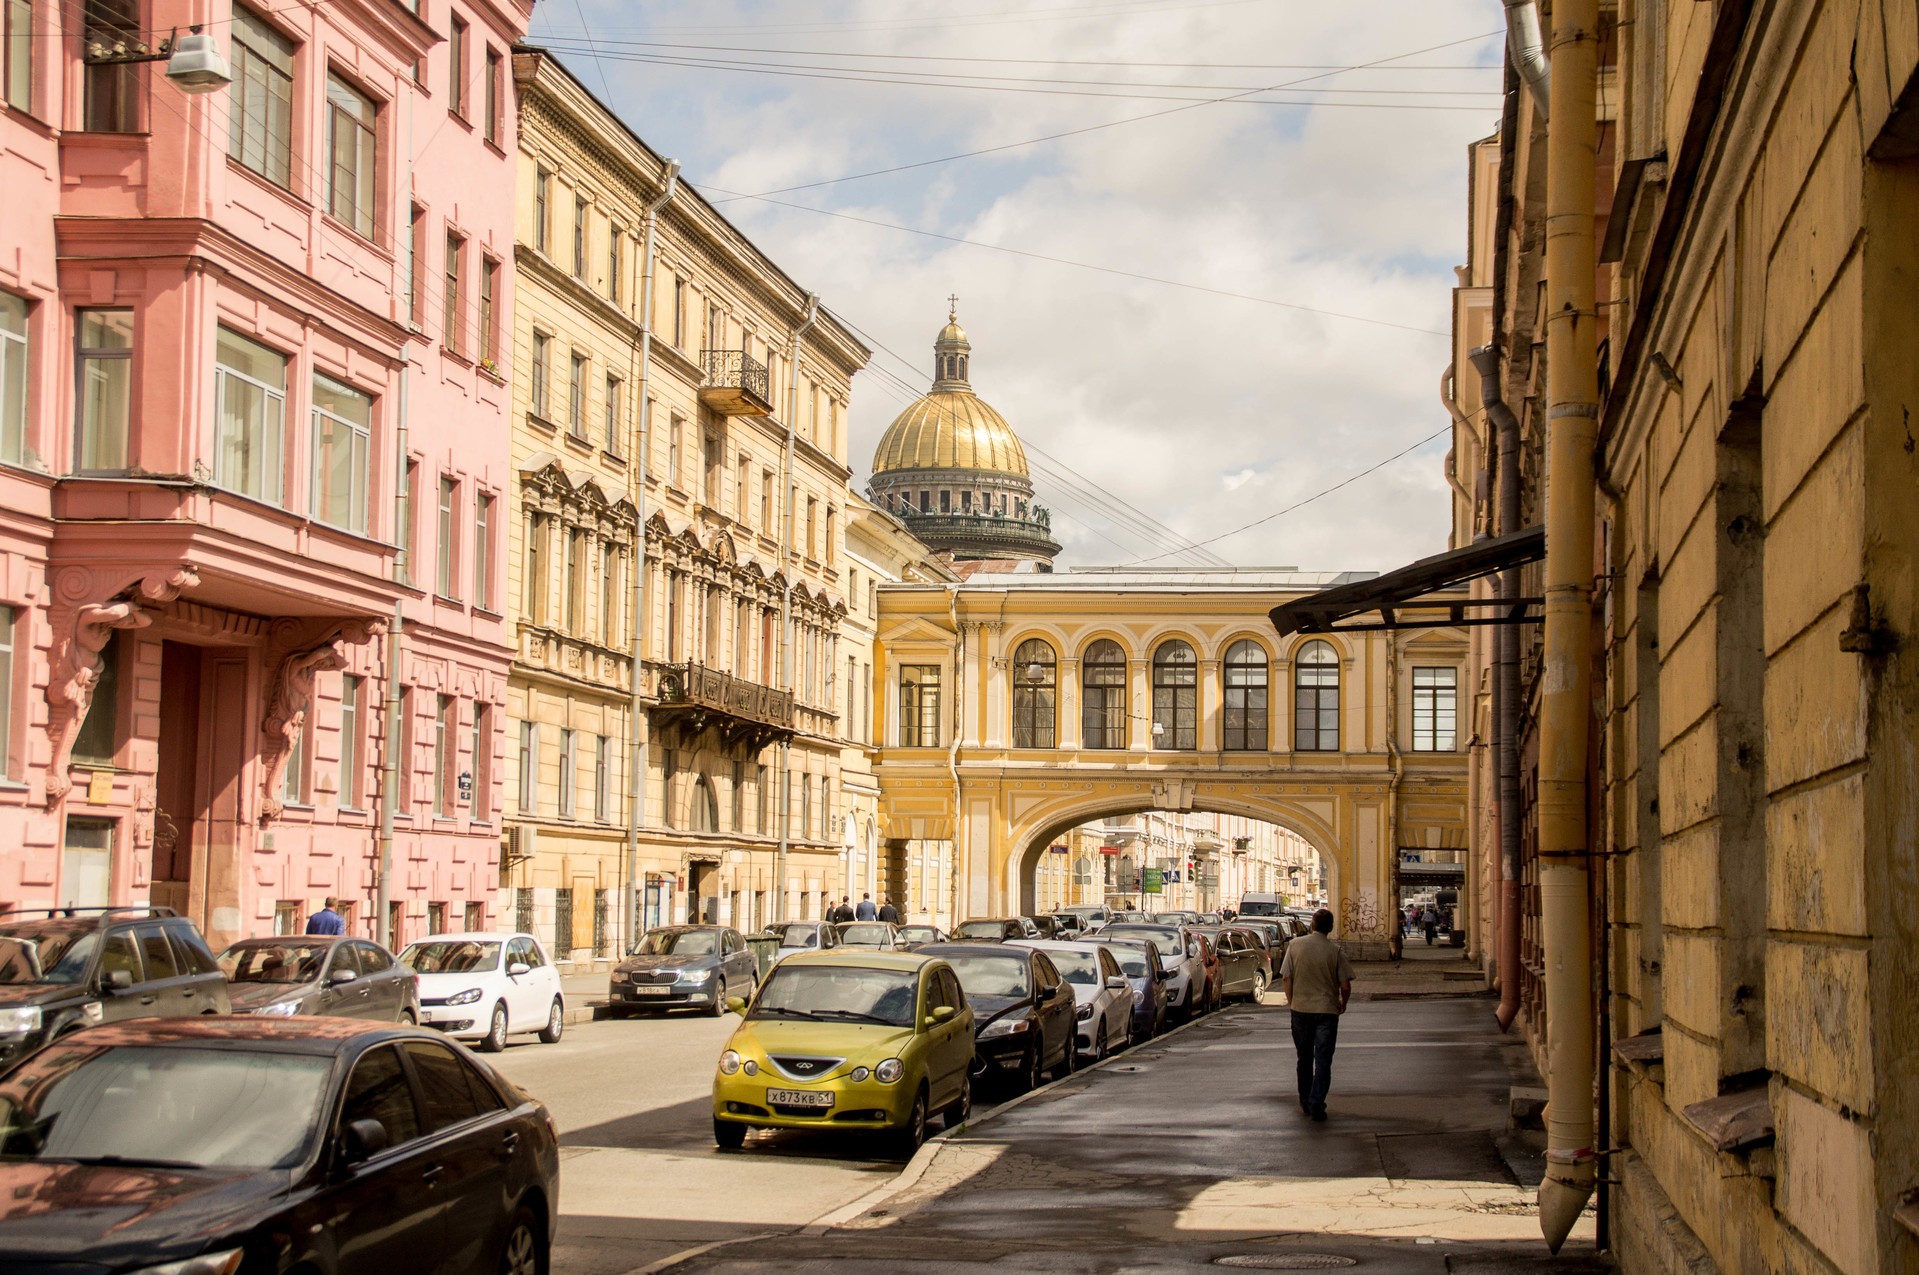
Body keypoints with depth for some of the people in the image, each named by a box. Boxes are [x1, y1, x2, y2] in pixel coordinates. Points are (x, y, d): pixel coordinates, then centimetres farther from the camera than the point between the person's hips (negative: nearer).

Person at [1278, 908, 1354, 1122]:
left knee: (1304, 1058, 17)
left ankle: (1305, 1102, 26)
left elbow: (1285, 978, -2)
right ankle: (1316, 1104, -7)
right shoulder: (1336, 950, -8)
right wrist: (1342, 1004, 12)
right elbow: (1345, 986, -8)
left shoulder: (1295, 945, -4)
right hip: (1327, 1010, -2)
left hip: (1300, 1008, 2)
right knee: (1323, 1060, 2)